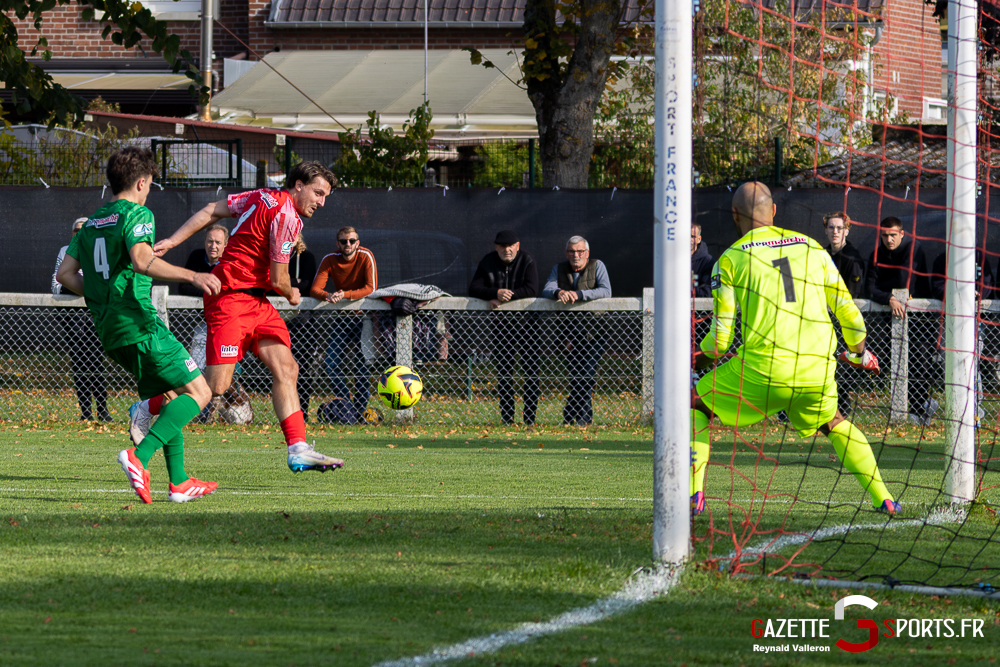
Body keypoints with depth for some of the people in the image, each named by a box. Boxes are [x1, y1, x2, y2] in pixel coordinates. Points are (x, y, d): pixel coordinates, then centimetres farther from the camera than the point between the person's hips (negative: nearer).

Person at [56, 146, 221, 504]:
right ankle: (139, 455, -24)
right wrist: (192, 276, -29)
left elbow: (65, 273, 17)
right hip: (139, 323, -9)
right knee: (198, 392, -7)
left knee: (171, 396, 17)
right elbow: (142, 261, -25)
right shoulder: (137, 214, -6)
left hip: (109, 331, 9)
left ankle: (179, 482, 10)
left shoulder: (93, 222, 18)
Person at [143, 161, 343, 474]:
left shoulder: (263, 197, 13)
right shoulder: (286, 216, -15)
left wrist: (172, 241, 11)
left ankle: (298, 450, -5)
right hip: (231, 298, -10)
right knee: (216, 385, -12)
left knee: (286, 369, 0)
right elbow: (278, 279, -12)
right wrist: (292, 295, 10)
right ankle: (146, 410, 8)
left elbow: (211, 211, 12)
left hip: (256, 302, 10)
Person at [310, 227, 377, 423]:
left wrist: (346, 295, -34)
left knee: (362, 362, -12)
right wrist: (327, 295, -37)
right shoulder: (330, 260, -7)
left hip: (363, 314, -3)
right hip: (341, 317, 3)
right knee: (332, 363, -7)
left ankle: (359, 409, -3)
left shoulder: (366, 257, -14)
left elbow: (371, 288, -21)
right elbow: (315, 289, -14)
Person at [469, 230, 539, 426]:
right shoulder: (488, 263, 1)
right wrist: (496, 293, -24)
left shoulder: (527, 262, -5)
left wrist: (506, 296, -24)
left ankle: (530, 417, -4)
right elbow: (474, 289, -7)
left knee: (530, 370, -6)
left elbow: (531, 290, -17)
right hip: (499, 322, 2)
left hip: (525, 320, -2)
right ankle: (507, 418, 6)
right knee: (503, 371, 3)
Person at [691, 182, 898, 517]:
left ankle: (693, 495, 0)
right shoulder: (811, 248, 14)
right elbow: (848, 312, 16)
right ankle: (883, 498, 22)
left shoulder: (730, 259, 4)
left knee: (694, 406, 16)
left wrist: (701, 357, 23)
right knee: (833, 423, 32)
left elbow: (720, 337, 0)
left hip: (763, 370, -4)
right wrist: (859, 353, 35)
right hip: (818, 373, 4)